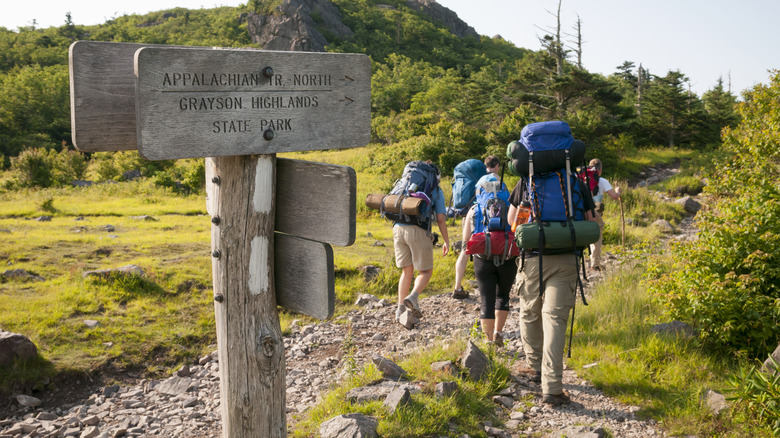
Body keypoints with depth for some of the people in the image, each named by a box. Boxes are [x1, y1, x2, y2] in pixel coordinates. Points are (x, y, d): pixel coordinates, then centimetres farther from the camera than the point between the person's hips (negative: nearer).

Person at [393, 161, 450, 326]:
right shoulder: (436, 191, 12)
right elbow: (440, 218, 5)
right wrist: (446, 241, 12)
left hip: (398, 228, 4)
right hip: (418, 231, -4)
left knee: (407, 271, 15)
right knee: (425, 272, 8)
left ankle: (401, 309, 8)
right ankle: (413, 297, -18)